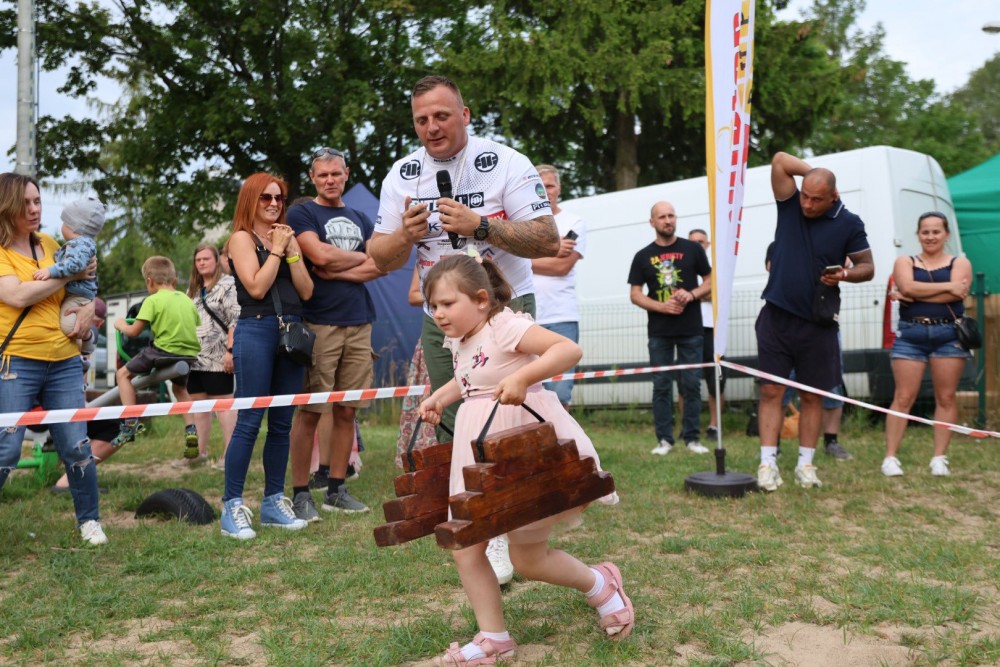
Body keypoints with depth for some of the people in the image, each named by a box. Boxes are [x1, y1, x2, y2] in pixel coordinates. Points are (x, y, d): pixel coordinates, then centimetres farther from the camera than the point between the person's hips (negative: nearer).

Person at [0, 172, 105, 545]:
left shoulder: (50, 245, 12)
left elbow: (84, 285, 25)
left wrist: (89, 306, 4)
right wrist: (69, 274, -12)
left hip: (64, 362, 5)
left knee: (77, 447, 3)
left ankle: (89, 520, 18)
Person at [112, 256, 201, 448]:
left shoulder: (152, 300, -3)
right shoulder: (187, 300, 14)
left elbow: (134, 331, -3)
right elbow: (198, 327, 13)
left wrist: (121, 325, 17)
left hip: (164, 351, -6)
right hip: (189, 354, 6)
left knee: (123, 374, 10)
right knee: (180, 388, 32)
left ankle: (131, 422, 0)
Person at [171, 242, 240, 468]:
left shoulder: (228, 285, -5)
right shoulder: (193, 289, 21)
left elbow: (236, 320, -13)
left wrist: (230, 350, -19)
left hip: (218, 358, -8)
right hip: (196, 358, 8)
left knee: (223, 404, -6)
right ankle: (199, 452, 16)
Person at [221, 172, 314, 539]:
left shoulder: (288, 238, 17)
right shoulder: (242, 238, 1)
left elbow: (306, 291, 7)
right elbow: (257, 288, -12)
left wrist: (291, 251, -1)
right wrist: (276, 250, -5)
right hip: (256, 331, -6)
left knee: (281, 423, 7)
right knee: (249, 422, -8)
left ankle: (273, 502, 15)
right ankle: (232, 507, -4)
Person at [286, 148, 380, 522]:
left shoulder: (360, 220, 20)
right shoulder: (301, 214, 4)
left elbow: (380, 265, 7)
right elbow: (320, 254, -13)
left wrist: (337, 272, -6)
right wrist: (360, 257, 2)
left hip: (358, 324, 5)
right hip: (319, 324, -5)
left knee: (347, 410, 6)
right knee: (310, 411, -5)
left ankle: (337, 490, 15)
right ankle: (300, 494, 1)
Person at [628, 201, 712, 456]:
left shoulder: (692, 249, 5)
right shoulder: (643, 256, 6)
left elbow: (711, 281, 8)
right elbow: (635, 294, 4)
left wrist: (692, 294, -12)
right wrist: (662, 306, -11)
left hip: (690, 330, 0)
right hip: (659, 332, 1)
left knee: (691, 384, 1)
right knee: (661, 385, 2)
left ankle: (692, 437, 8)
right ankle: (664, 438, 7)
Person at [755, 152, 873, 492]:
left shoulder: (849, 223, -3)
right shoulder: (790, 205, 1)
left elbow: (867, 266, 3)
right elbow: (780, 160, -7)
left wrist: (845, 275, -16)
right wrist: (814, 172, -4)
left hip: (817, 324, -1)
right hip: (776, 316, 1)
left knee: (812, 396, 6)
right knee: (771, 390, -3)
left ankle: (805, 464, 14)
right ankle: (768, 462, -1)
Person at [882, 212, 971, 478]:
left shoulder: (960, 263, 9)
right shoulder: (905, 262, 12)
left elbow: (957, 294, -10)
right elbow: (907, 287, -10)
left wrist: (916, 296, -10)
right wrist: (947, 286, -10)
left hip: (948, 335, 0)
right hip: (910, 335, 0)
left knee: (946, 398, 1)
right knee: (903, 398, -4)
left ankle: (939, 458, 7)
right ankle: (890, 457, -1)